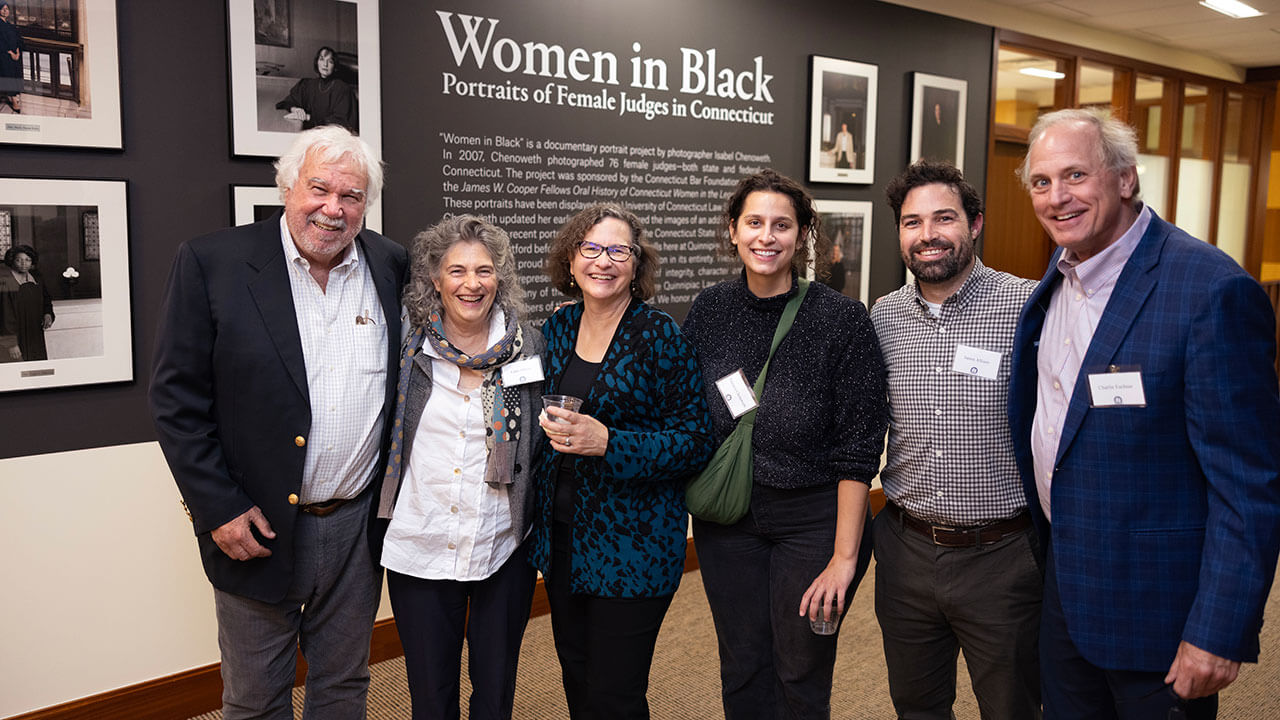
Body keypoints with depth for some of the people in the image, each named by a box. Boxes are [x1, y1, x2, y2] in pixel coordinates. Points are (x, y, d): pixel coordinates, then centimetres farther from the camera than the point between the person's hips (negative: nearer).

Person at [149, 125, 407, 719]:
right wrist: (219, 508, -12)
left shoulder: (392, 266, 0)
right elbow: (175, 398, -8)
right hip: (256, 529, -2)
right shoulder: (211, 262, -9)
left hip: (359, 526, 3)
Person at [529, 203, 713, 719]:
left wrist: (608, 443, -23)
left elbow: (695, 441, -14)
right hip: (561, 536, 6)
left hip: (633, 545, -5)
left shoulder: (661, 337, -11)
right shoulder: (558, 328, 6)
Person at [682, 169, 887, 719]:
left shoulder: (842, 318, -13)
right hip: (726, 519, 3)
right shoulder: (709, 309, -1)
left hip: (813, 519, -3)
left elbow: (859, 449, -13)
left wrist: (844, 556, -15)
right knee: (742, 673, 16)